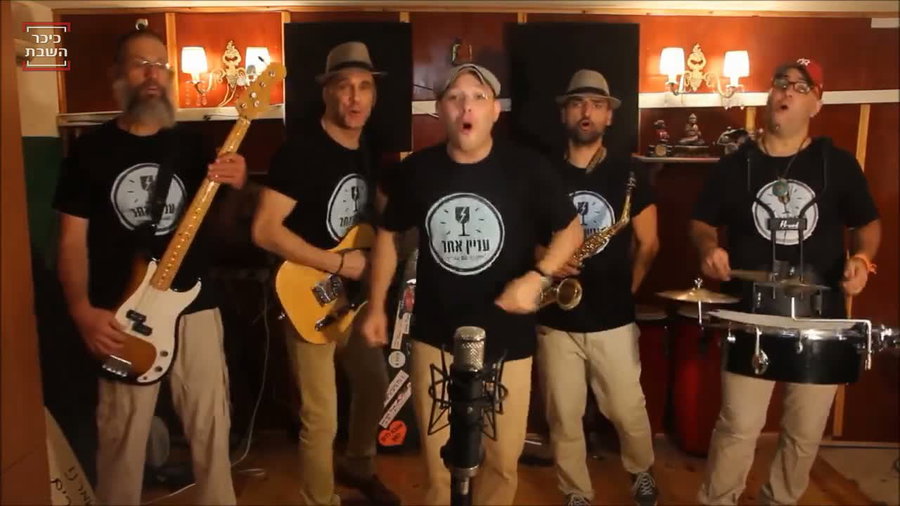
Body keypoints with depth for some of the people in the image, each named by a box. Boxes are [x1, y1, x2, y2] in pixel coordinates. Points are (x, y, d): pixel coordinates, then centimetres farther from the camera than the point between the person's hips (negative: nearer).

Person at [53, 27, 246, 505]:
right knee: (122, 438, 7)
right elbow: (73, 237, -1)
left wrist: (235, 187, -15)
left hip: (195, 307, 2)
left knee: (210, 429, 9)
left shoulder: (192, 145, 7)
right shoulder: (90, 148, 1)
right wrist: (82, 311, -13)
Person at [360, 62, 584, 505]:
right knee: (439, 467, 10)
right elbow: (388, 234, 11)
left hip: (507, 341, -1)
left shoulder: (527, 169, -10)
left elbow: (571, 229, 1)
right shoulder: (416, 170, -4)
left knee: (502, 462, 12)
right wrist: (376, 306, 9)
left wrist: (537, 277, -16)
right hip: (435, 338, 1)